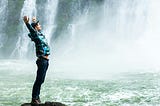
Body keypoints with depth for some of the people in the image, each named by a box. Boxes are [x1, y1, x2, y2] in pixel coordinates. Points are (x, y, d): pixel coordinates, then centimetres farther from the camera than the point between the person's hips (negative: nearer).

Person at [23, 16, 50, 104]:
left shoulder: (41, 34, 15)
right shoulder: (35, 35, -10)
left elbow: (38, 30, 38)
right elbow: (31, 30, -31)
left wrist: (34, 22, 51)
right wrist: (26, 23, -49)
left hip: (45, 61, 9)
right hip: (42, 60, -9)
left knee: (41, 80, 12)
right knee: (39, 80, -9)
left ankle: (37, 97, 19)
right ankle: (34, 99, -7)